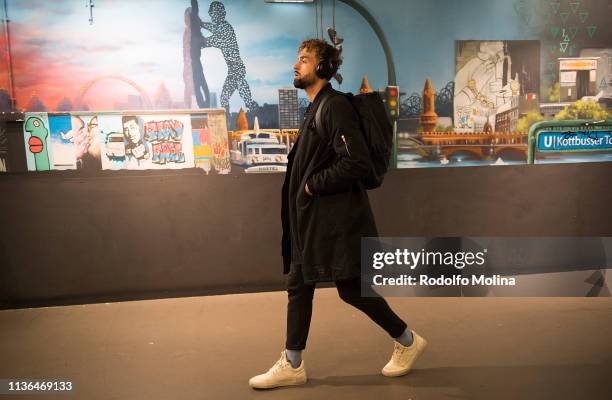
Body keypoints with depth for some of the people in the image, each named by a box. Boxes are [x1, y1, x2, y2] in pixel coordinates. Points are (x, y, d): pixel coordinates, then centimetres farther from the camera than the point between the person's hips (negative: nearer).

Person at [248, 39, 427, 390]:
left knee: (352, 288, 1)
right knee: (298, 285, 10)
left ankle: (408, 342, 23)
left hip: (337, 218, -10)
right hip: (311, 219, 10)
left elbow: (358, 161, -24)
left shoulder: (335, 107, -15)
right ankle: (292, 366, 21)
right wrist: (302, 185, 9)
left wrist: (314, 184, -16)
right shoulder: (315, 108, 15)